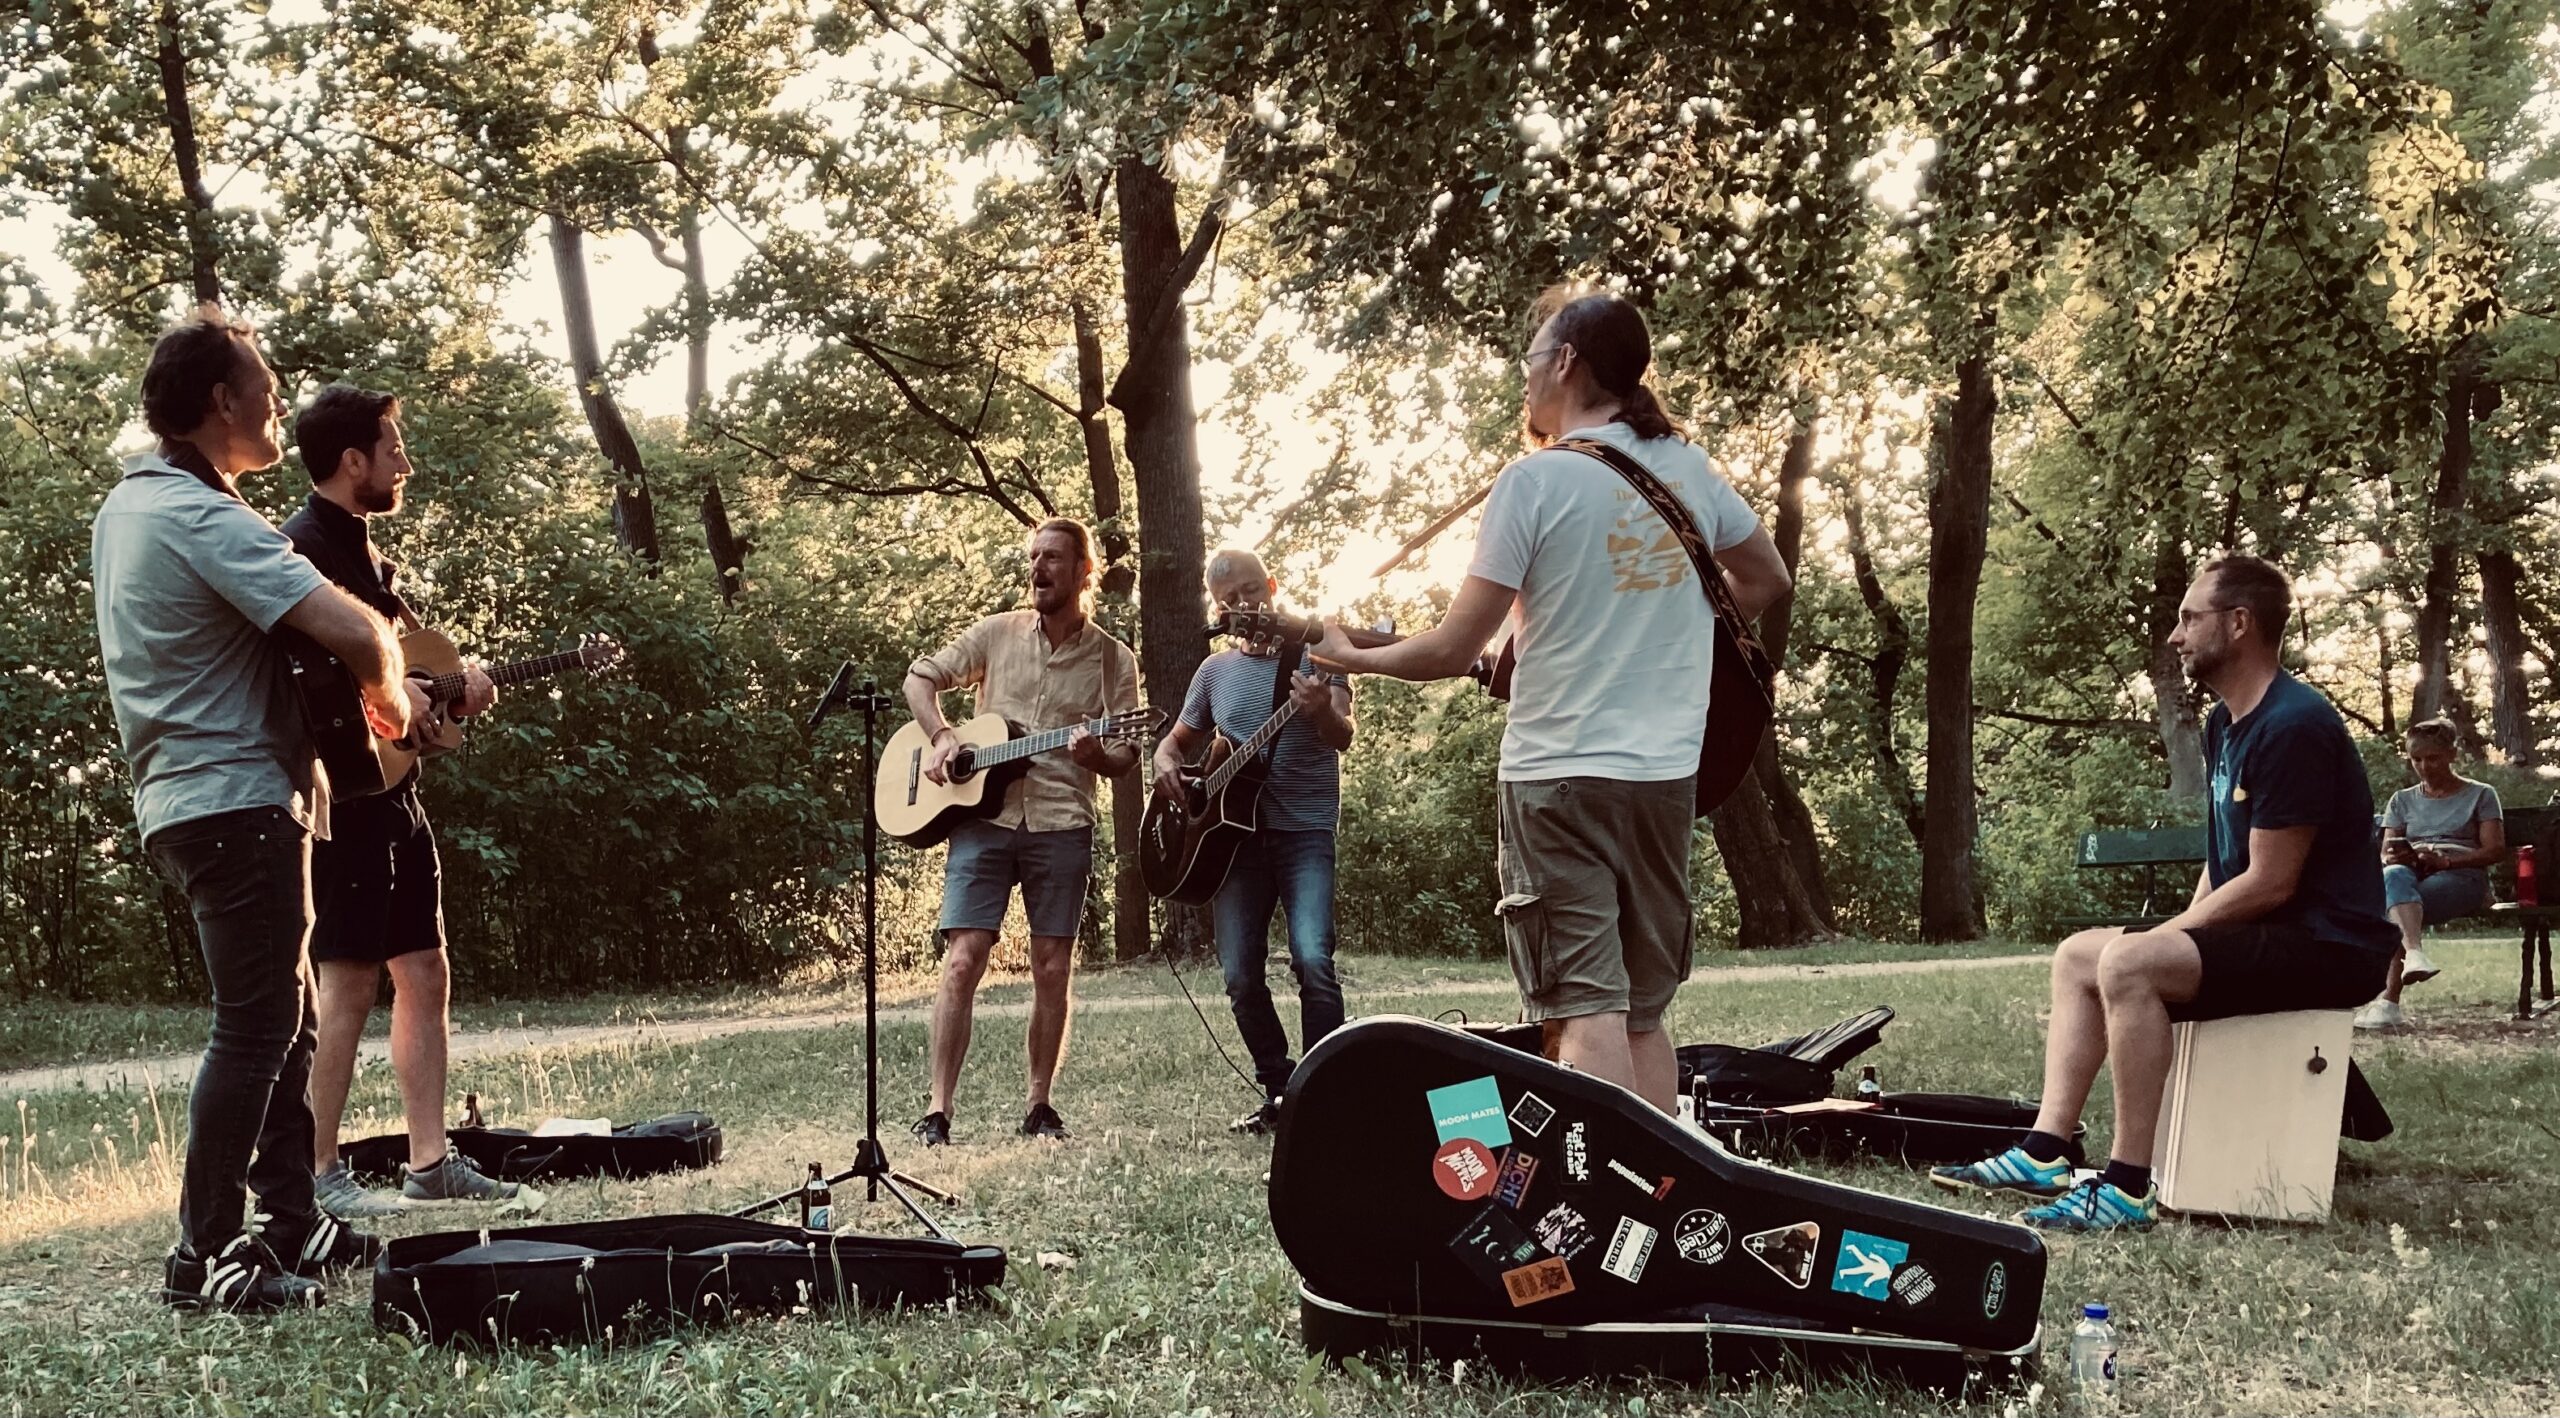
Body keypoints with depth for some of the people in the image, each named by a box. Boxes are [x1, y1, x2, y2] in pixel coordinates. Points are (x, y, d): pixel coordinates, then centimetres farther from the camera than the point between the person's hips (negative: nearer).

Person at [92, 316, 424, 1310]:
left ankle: (291, 1222, 22)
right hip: (237, 799, -10)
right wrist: (386, 696, -6)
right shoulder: (206, 520, -18)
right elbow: (356, 632, -29)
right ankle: (206, 1257, -3)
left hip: (183, 795, 10)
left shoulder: (126, 505, 12)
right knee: (255, 1026, -6)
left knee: (284, 1014, 16)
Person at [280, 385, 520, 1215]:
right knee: (348, 986, -10)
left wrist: (456, 684, 6)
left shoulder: (362, 549, 18)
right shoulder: (304, 547, -12)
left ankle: (429, 1161, 15)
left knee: (424, 975, 10)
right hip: (341, 795, -10)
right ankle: (317, 1175, -4)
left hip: (392, 793, 10)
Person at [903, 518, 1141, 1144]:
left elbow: (1125, 755, 7)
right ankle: (937, 1111, -5)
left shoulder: (1112, 659, 6)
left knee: (1053, 970, 3)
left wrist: (1097, 756, -16)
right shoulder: (997, 633, 7)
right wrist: (941, 736, -3)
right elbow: (921, 677, 14)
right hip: (983, 816, 0)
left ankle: (1039, 1106, 15)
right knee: (963, 961, -9)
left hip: (1061, 826, 1)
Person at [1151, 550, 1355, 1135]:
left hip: (1306, 831, -4)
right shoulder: (1216, 671, 14)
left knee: (1312, 960, -20)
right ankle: (1280, 1092, 14)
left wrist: (1321, 711, -36)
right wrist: (1166, 762, 2)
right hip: (1237, 834, 4)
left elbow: (1343, 739, -13)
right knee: (1241, 976, 0)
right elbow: (1179, 740, 26)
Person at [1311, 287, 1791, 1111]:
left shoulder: (1535, 480, -10)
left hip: (1559, 773, -6)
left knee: (1586, 1013, -7)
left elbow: (1455, 650, -9)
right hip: (1668, 771, 6)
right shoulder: (1689, 468, 6)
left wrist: (1355, 657, 8)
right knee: (1644, 1016, 14)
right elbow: (1767, 580, 21)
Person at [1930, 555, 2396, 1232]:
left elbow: (2268, 883, -21)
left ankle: (2129, 1189, -26)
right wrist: (2183, 929, 3)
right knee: (2078, 956, 8)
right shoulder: (2224, 725, 13)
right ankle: (2043, 1156, -1)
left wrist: (2168, 934, -12)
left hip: (2327, 946, -11)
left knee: (2128, 964, -29)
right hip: (2259, 933, 11)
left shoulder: (2293, 726, -19)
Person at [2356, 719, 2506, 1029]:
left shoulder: (2481, 795, 15)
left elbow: (2495, 851, 3)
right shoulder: (2403, 800, 25)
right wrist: (2395, 858, -10)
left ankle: (2389, 1001, -44)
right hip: (2411, 874, 3)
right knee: (2393, 875, -39)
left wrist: (2444, 860, -14)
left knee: (2395, 912, -35)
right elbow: (2384, 855, 17)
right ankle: (2413, 952, -62)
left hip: (2461, 875, -2)